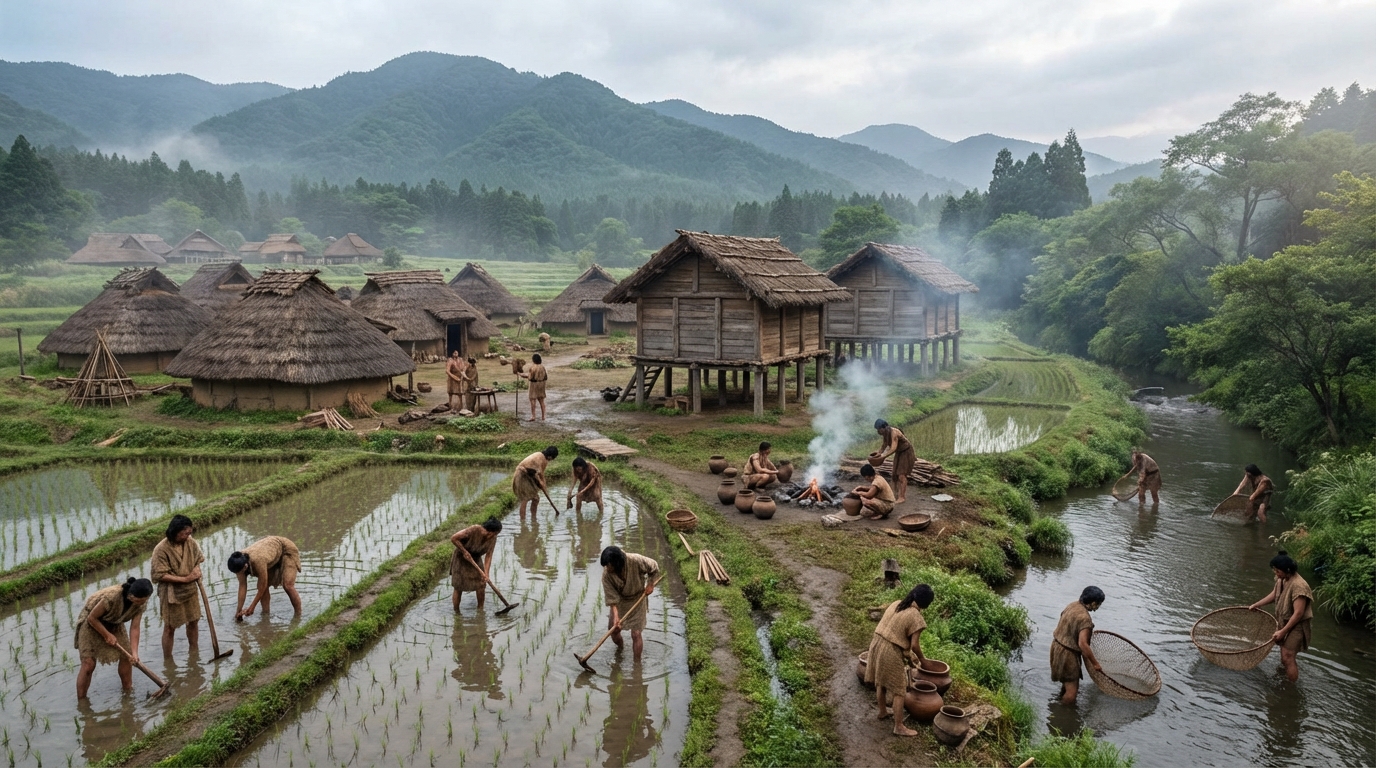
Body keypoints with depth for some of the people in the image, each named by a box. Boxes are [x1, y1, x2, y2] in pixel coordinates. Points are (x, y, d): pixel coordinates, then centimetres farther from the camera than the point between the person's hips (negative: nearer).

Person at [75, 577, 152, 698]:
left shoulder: (140, 603, -22)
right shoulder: (111, 596, -41)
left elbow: (135, 628, -17)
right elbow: (92, 618, -25)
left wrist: (134, 653, -22)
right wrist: (107, 635, -18)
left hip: (114, 624, 5)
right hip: (92, 623, -5)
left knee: (127, 655, 2)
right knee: (88, 664, -11)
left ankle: (128, 691, 19)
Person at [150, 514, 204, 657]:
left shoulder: (191, 542, -7)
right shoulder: (161, 549, -23)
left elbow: (198, 559, 9)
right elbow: (161, 575, -21)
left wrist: (197, 569, -13)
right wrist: (185, 579, -25)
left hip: (190, 590, 5)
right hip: (171, 593, -5)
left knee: (194, 621, 17)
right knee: (170, 628, 6)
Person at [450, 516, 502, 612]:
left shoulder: (493, 539, -18)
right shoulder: (473, 530, -34)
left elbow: (488, 556, -16)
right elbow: (453, 538, -30)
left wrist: (486, 573, -25)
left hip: (476, 560, 4)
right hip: (461, 559, -4)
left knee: (481, 585, 0)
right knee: (458, 588, 1)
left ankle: (480, 610, 18)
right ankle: (456, 612, 18)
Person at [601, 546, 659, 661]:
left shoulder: (636, 561, -33)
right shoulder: (606, 574, -27)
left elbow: (654, 568, -14)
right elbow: (612, 597, -23)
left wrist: (650, 585, -10)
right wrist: (615, 615, -31)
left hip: (638, 599, -3)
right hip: (620, 600, 3)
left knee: (636, 634, -3)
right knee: (613, 629, 13)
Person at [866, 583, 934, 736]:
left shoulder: (895, 604, 6)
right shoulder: (916, 617, -16)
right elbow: (914, 645, -14)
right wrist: (922, 659, 6)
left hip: (877, 643, 8)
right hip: (891, 652, -8)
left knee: (880, 682, 24)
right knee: (898, 690, 4)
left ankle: (882, 712, 42)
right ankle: (898, 727, 10)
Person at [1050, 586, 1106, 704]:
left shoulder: (1073, 605, 1)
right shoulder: (1085, 618, -26)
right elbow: (1083, 644, -29)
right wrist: (1095, 663, -19)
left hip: (1057, 646, 10)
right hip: (1067, 654, -10)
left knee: (1068, 682, 31)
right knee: (1072, 691, 1)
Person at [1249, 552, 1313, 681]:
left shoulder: (1298, 586, -30)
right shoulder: (1281, 579, -3)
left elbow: (1298, 613, -28)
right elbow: (1274, 594, 18)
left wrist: (1283, 631, -24)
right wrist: (1256, 605, 19)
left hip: (1297, 625, -8)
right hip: (1285, 621, 8)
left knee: (1288, 657, -7)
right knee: (1284, 655, 24)